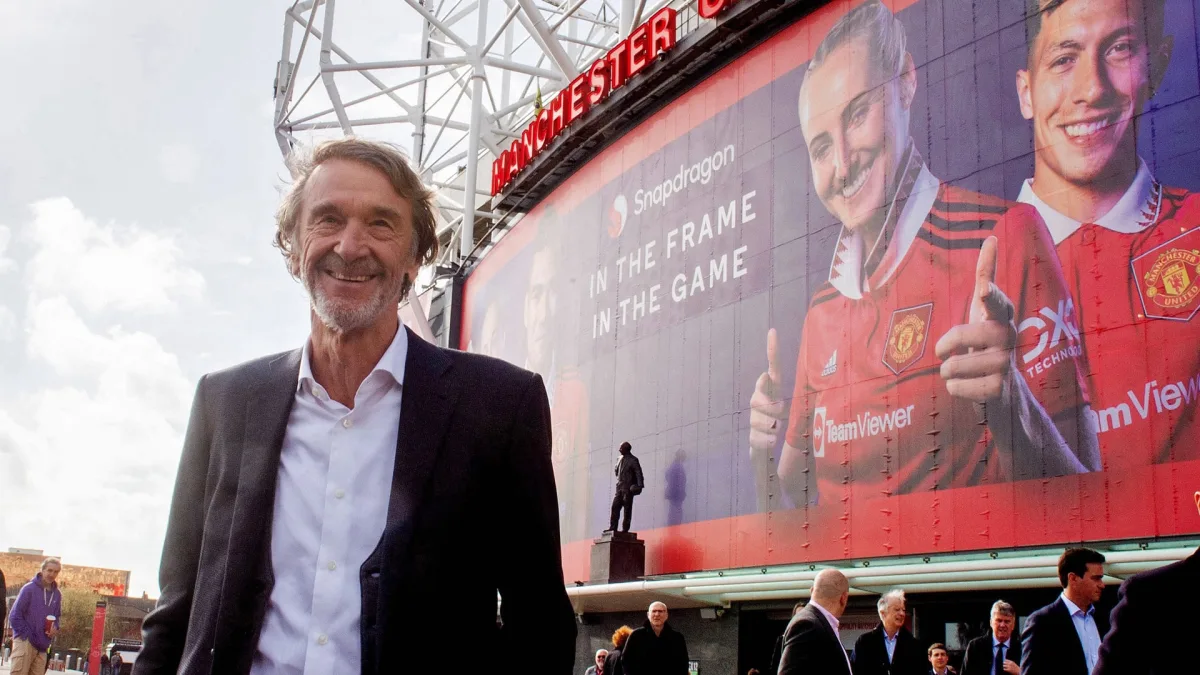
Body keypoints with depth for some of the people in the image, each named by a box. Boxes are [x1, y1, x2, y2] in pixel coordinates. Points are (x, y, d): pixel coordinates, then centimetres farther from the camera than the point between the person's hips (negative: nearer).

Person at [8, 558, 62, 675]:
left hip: (42, 645, 5)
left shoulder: (57, 594, 11)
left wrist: (55, 628, 0)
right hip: (25, 642, -5)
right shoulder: (29, 589, -5)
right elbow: (15, 615, -7)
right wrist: (26, 634, -12)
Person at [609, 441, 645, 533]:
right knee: (615, 507, -1)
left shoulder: (633, 460, -4)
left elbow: (638, 473, -10)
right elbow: (615, 470, 29)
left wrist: (640, 485, -19)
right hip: (619, 487, 7)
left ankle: (625, 528, -4)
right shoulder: (620, 459, 17)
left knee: (627, 509, -4)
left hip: (628, 488, -7)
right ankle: (613, 527, -1)